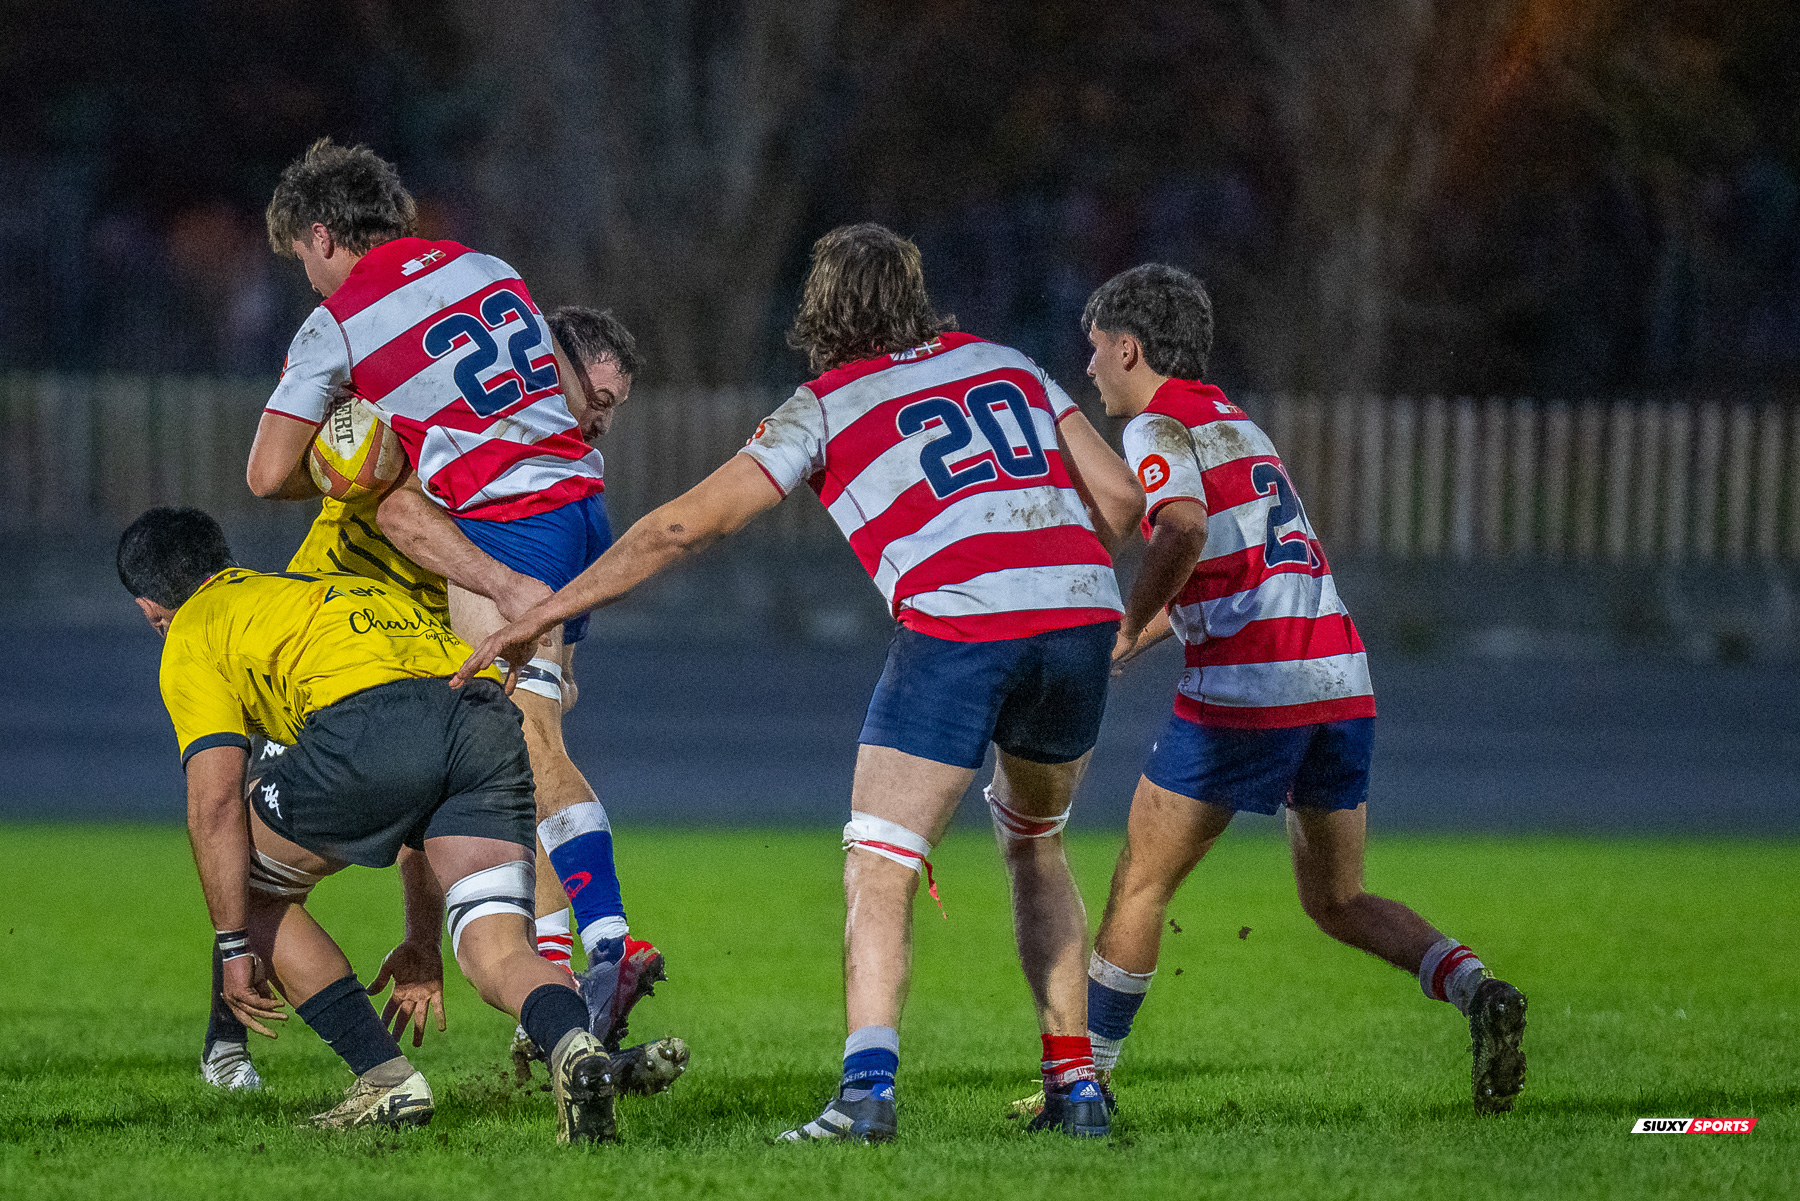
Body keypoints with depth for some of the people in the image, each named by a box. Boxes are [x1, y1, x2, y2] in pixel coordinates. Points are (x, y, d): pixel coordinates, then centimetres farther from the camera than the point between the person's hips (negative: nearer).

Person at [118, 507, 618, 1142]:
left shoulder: (193, 638, 21)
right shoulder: (344, 588, 42)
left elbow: (215, 804, 6)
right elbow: (424, 819, 41)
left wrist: (235, 948, 9)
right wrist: (422, 944, 43)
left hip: (371, 726, -6)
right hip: (489, 725, 6)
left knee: (248, 886, 20)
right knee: (498, 954, 4)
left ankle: (387, 1078, 13)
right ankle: (574, 1047, -31)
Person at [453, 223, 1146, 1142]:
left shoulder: (825, 406, 13)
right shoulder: (1003, 362, 24)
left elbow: (686, 524, 9)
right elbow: (1120, 496, 18)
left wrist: (545, 611, 14)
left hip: (958, 625, -5)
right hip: (1083, 612, 5)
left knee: (878, 868, -1)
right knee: (1034, 842, 26)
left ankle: (868, 1084, -23)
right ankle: (1074, 1087, 20)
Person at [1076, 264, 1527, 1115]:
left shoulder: (1159, 430, -3)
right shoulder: (1236, 425, 25)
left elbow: (1183, 535, -24)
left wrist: (1126, 628, -12)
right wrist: (1139, 635, 28)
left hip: (1244, 689, -8)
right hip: (1341, 681, 8)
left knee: (1140, 884, 7)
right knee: (1338, 903, 15)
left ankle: (1084, 1079, 11)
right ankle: (1476, 989, -10)